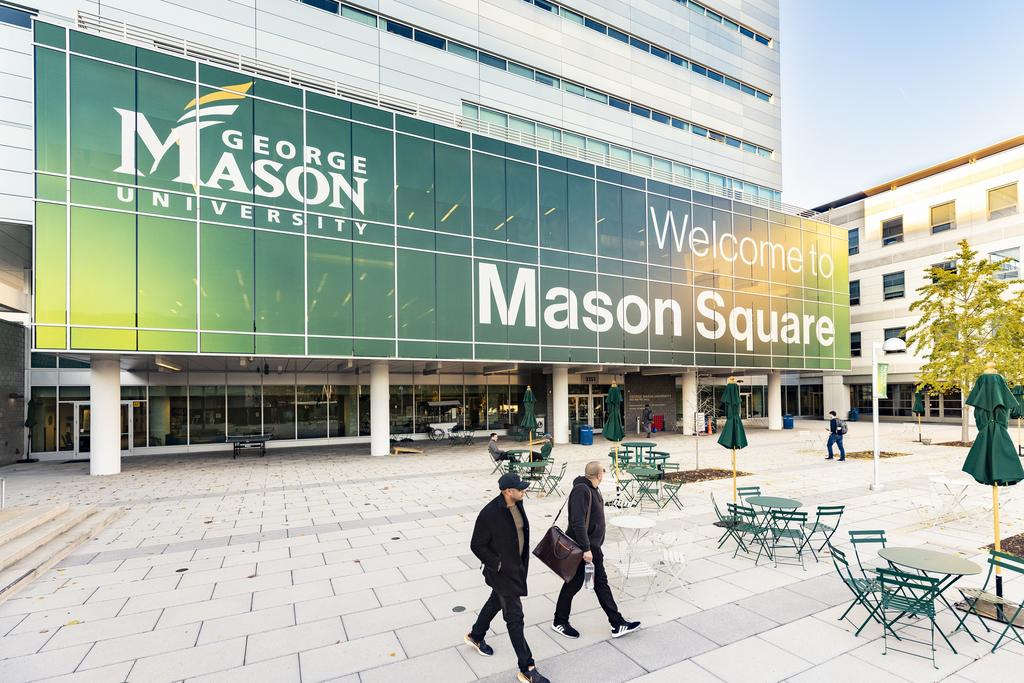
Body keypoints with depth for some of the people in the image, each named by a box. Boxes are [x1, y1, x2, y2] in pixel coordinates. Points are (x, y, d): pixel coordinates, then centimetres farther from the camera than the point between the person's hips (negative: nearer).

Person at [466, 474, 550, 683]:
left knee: (495, 602, 27)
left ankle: (475, 637, 51)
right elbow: (477, 546, -19)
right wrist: (498, 564, -19)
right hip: (502, 571, -8)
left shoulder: (517, 505, -5)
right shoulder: (489, 514, -29)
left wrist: (523, 561, 13)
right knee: (515, 618, 2)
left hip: (516, 566, 8)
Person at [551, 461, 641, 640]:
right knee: (573, 584, 6)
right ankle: (559, 622, 25)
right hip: (580, 548, -9)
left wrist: (593, 547, 21)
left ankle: (618, 624, 24)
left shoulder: (592, 489, 8)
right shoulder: (581, 490, -24)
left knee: (601, 583, 15)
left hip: (592, 547, 9)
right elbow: (578, 522, -29)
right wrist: (586, 549, -28)